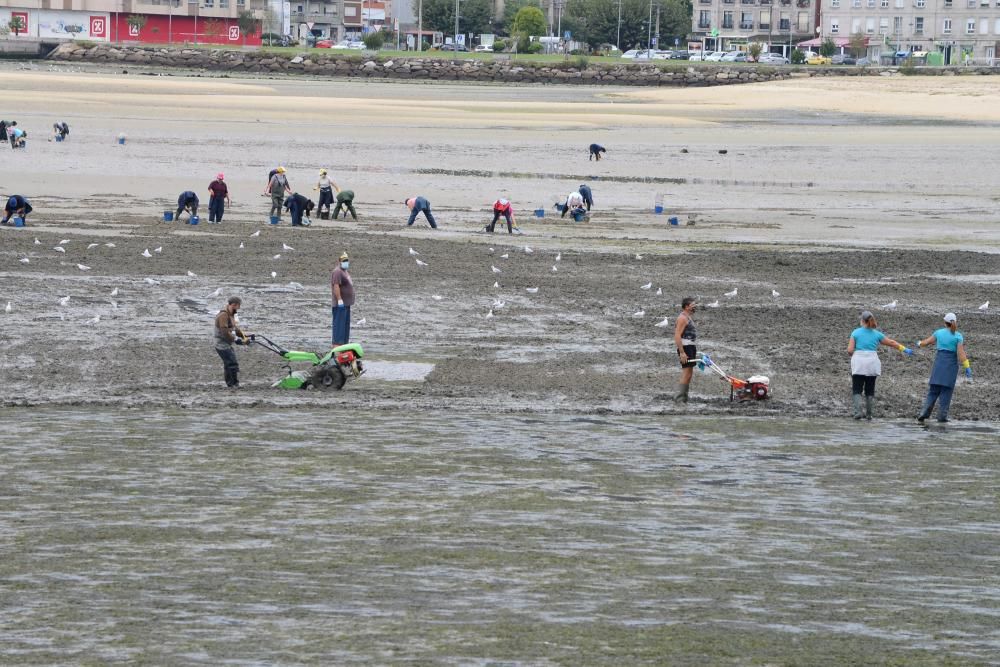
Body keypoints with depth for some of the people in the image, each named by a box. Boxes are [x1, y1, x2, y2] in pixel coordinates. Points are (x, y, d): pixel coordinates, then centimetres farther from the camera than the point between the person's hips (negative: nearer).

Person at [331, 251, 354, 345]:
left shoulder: (346, 272, 19)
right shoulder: (338, 272, -14)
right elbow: (336, 286, -23)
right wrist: (339, 300, -27)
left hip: (346, 303, 11)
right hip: (340, 304, -11)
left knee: (346, 325, 14)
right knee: (339, 324, -11)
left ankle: (344, 343, 19)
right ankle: (336, 344, -13)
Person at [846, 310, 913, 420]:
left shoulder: (855, 333, -3)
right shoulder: (876, 334, 4)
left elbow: (850, 350, -7)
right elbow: (891, 343, 12)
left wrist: (851, 354, 17)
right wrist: (904, 349, 24)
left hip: (858, 365, -3)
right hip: (872, 364, 3)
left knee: (857, 390, 0)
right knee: (870, 390, 12)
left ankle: (858, 411, -17)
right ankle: (869, 413, 12)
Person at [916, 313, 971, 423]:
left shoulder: (939, 333, 4)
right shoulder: (958, 336, -5)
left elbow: (926, 342, 14)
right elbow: (961, 354, -12)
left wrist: (919, 343, 37)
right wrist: (967, 369, -11)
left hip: (939, 361, 3)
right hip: (951, 364, -3)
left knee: (933, 390, 6)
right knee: (946, 391, 1)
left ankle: (924, 413, -5)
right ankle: (942, 416, -2)